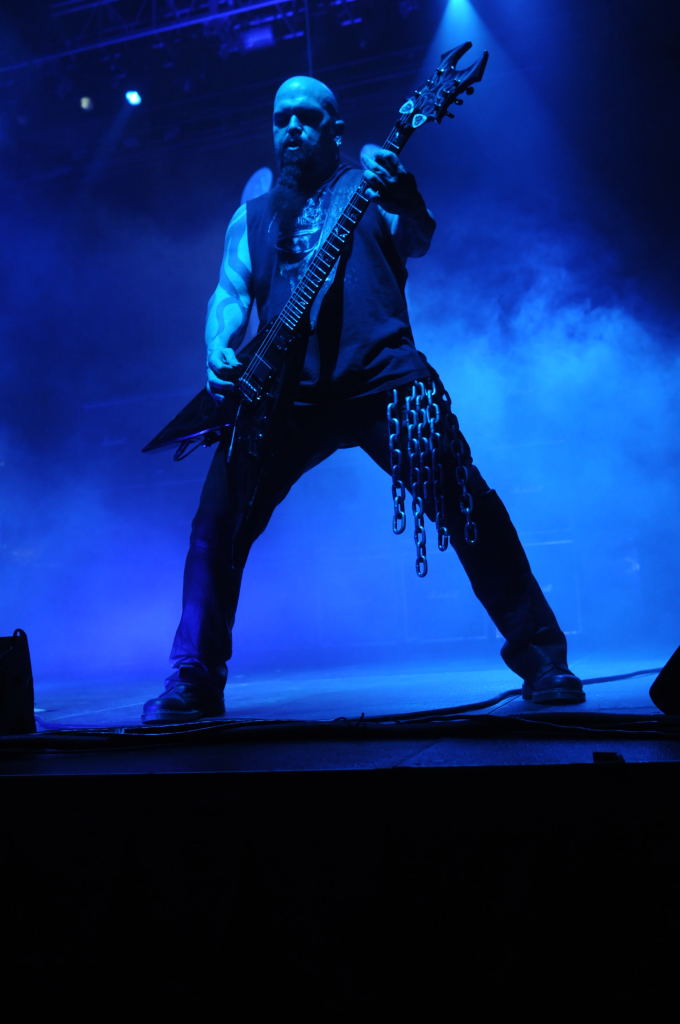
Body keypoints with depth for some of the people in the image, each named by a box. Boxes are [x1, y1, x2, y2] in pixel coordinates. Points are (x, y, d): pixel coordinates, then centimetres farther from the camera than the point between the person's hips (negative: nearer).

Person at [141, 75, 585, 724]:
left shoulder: (368, 184, 14)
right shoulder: (252, 215, 23)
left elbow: (416, 240, -4)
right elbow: (229, 293, 17)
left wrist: (400, 192, -26)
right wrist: (219, 352, -4)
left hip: (377, 371, -3)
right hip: (284, 387, 3)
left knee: (461, 498, -15)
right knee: (217, 524, -7)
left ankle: (540, 658, -2)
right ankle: (193, 682, 6)